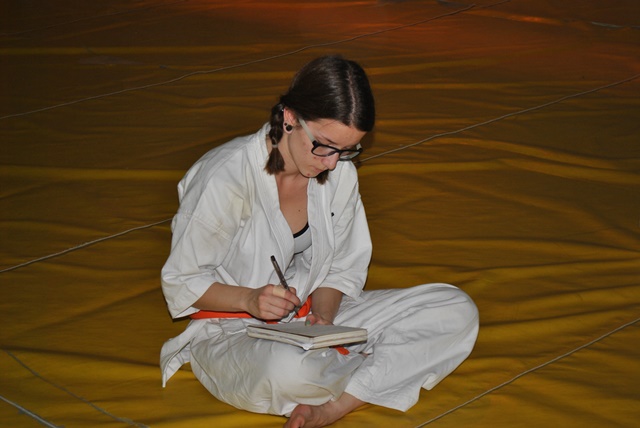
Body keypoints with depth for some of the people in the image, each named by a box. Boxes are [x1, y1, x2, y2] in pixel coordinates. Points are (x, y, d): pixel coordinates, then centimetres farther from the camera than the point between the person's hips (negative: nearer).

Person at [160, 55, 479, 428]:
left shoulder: (339, 173, -4)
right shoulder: (226, 179, -21)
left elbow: (341, 270, 6)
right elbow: (181, 283, -11)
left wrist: (323, 318, -15)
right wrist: (250, 299, -27)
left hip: (309, 316, 6)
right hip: (236, 330, -6)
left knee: (458, 311, -10)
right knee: (290, 368, -45)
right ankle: (379, 368, -9)